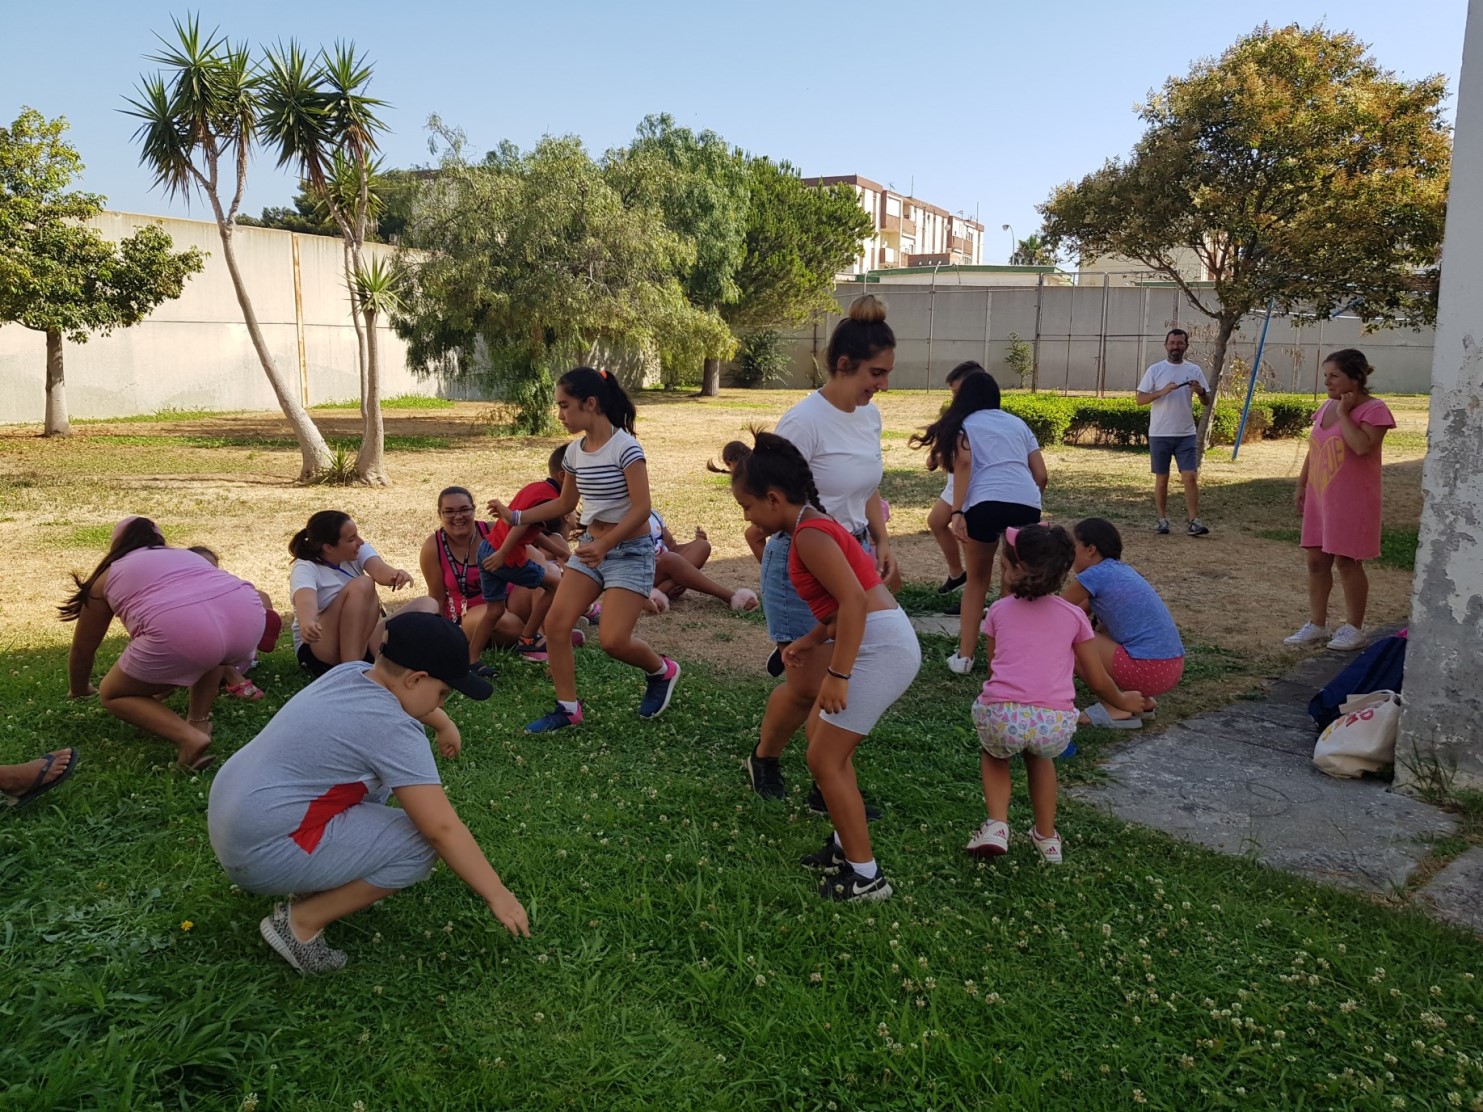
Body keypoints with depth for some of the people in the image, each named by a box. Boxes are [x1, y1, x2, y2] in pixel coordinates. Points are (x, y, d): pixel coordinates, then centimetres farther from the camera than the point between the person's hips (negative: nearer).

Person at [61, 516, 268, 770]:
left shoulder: (109, 575, 29)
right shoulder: (186, 555, 40)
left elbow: (82, 648, 39)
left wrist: (79, 690, 60)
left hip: (180, 632, -5)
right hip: (249, 615, 5)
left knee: (112, 695, 22)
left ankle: (189, 738, -1)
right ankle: (200, 720, 26)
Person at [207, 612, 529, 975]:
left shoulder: (352, 671, 2)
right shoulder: (392, 729, -23)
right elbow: (443, 829, -21)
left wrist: (443, 723, 41)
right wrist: (498, 895, -12)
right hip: (261, 854, -10)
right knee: (421, 844, -11)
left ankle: (321, 881, 16)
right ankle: (302, 921, -4)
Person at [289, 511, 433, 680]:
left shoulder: (359, 551, 0)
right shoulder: (304, 569, -14)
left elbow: (379, 570, -21)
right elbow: (306, 601, -36)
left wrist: (396, 575, -47)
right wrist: (307, 624, -61)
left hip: (366, 639, 7)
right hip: (320, 650, -6)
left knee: (426, 605, -10)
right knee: (362, 585, -29)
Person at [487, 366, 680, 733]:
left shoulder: (624, 447, -18)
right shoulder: (574, 451, 5)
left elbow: (642, 508, -22)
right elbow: (564, 504, 18)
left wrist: (604, 545, -30)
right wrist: (515, 517, 11)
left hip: (630, 550, -7)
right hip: (591, 546, 7)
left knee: (613, 640, -15)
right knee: (555, 623, -4)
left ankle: (661, 672, 17)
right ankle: (567, 708, 11)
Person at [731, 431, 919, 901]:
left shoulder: (810, 534, -16)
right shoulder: (816, 525, 15)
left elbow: (853, 601, -24)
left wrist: (837, 674, -22)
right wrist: (812, 641, 10)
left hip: (880, 649, -11)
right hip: (878, 643, 11)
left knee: (824, 759, -2)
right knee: (820, 734, 21)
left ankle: (866, 877, 8)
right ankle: (847, 843, 32)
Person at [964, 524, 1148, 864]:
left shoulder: (999, 610, 16)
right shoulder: (1073, 616, 16)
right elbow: (1098, 681, 23)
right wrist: (1124, 701, 43)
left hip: (1000, 717, -1)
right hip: (1055, 725, 1)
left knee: (994, 751, 34)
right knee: (1039, 753, 36)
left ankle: (996, 825, 15)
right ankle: (1046, 836, 34)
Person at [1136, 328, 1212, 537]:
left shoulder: (1194, 370, 5)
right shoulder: (1155, 370, -1)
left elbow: (1206, 402, 8)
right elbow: (1140, 399, -5)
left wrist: (1201, 391, -15)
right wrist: (1163, 391, -20)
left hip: (1186, 434, 1)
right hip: (1159, 434, -1)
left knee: (1190, 476, -6)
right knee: (1162, 478, 7)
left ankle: (1194, 522, -5)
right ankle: (1163, 519, 17)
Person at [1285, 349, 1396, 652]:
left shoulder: (1373, 409, -12)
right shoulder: (1326, 407, 10)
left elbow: (1362, 446, -29)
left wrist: (1344, 413, -20)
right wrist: (1301, 485, 14)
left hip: (1351, 501, -7)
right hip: (1319, 498, 7)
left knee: (1347, 561, 0)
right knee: (1316, 561, 9)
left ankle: (1354, 628, 13)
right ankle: (1316, 624, 20)